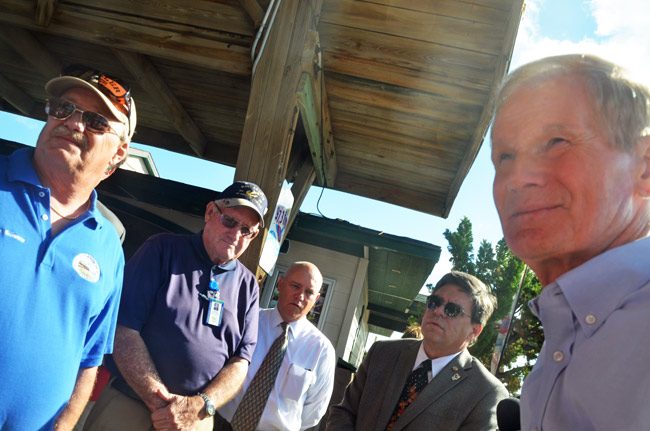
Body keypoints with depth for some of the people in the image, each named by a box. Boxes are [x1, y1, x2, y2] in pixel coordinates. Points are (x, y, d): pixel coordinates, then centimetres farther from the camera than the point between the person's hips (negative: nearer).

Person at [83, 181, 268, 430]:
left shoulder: (248, 286, 3)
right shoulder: (162, 250, -5)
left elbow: (241, 360, 1)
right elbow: (124, 328, -12)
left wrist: (200, 406, -15)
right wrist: (159, 401, -17)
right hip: (126, 404, -2)